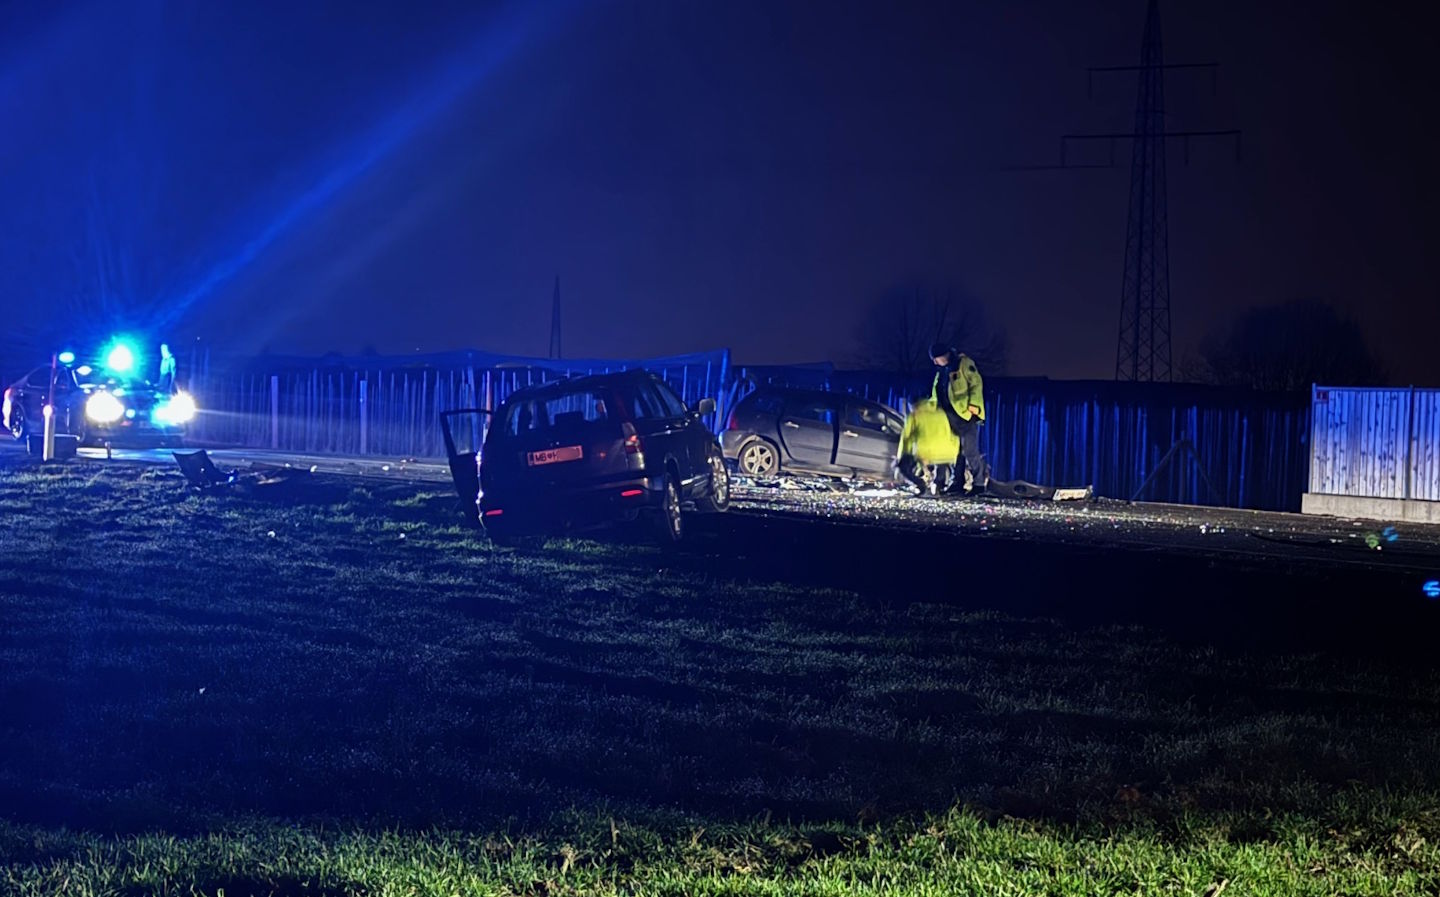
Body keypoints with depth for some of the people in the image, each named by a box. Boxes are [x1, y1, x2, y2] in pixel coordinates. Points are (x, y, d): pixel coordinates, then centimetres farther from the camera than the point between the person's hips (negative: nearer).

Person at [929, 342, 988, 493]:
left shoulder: (963, 363, -8)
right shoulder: (942, 370, 17)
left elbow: (976, 383, -14)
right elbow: (937, 390, 26)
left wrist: (974, 404, -21)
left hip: (966, 413, -8)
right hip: (952, 415, 8)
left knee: (970, 449, -11)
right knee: (956, 449, 9)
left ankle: (979, 483, -5)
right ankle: (958, 482, 12)